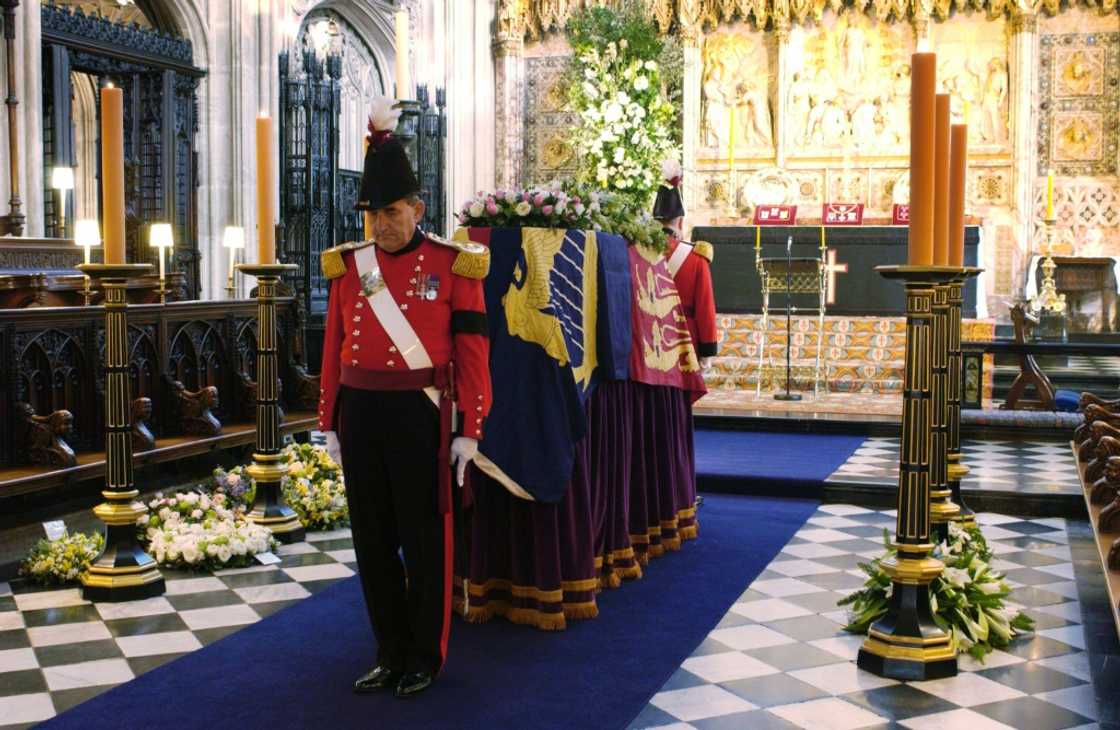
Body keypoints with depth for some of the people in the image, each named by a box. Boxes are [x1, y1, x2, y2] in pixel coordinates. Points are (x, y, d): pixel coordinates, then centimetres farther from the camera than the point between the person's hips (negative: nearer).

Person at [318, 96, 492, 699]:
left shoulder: (452, 264, -4)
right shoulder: (348, 265, 7)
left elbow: (472, 352, -5)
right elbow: (334, 347, 10)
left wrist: (470, 429, -7)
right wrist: (330, 422, 9)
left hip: (419, 413, -4)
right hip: (361, 413, 4)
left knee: (423, 540, 5)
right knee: (372, 539, 10)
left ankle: (425, 658, 19)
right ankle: (391, 653, 25)